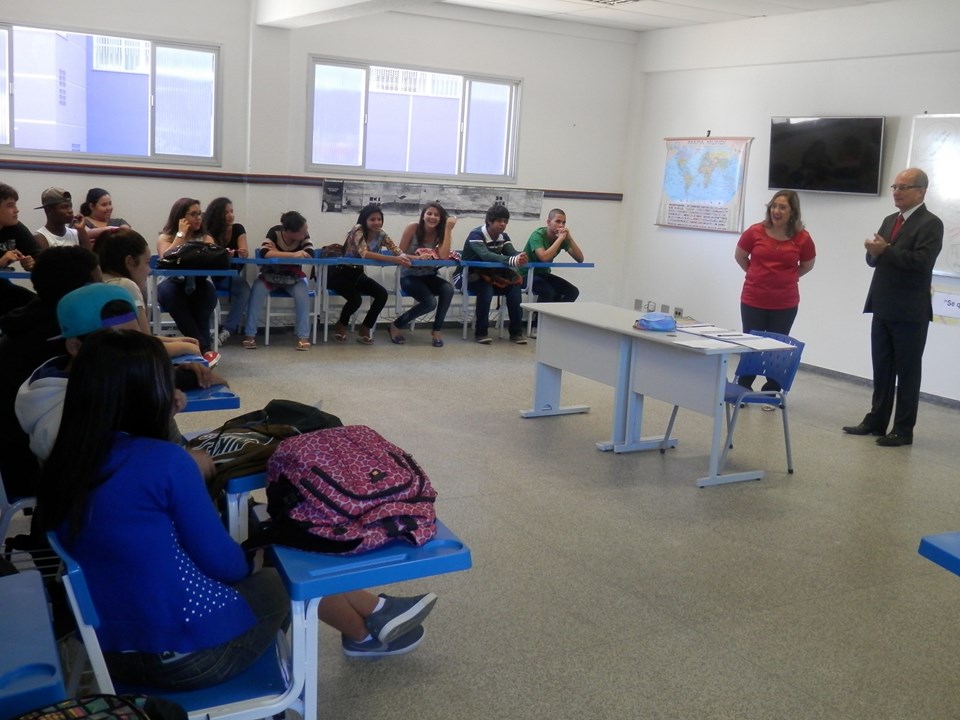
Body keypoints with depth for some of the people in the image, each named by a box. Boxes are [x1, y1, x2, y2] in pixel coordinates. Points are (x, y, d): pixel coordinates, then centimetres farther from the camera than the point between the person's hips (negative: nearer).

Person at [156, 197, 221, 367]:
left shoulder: (204, 237, 13)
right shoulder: (165, 237, 6)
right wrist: (181, 234, -8)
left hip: (198, 287, 1)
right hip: (173, 286, -1)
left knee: (208, 289, -33)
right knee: (167, 291, -36)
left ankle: (198, 348, -34)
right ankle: (204, 349, -41)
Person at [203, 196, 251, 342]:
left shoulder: (238, 229, -1)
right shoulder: (209, 231, -8)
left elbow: (244, 253, -11)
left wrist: (244, 253, -37)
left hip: (231, 275, 1)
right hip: (212, 275, -1)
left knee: (244, 289, -31)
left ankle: (228, 329, -32)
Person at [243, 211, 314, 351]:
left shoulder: (304, 235, -16)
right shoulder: (274, 232, -22)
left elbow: (310, 255, -29)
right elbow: (264, 253, -36)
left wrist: (277, 252, -29)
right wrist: (293, 255, -42)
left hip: (293, 276, 1)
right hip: (270, 274, -1)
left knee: (302, 293, -30)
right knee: (257, 289, -30)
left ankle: (303, 336, -22)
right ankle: (250, 334, -21)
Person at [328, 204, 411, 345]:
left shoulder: (381, 234, -2)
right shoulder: (358, 230, -21)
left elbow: (399, 252, -7)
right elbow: (364, 254, -36)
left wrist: (404, 258, -34)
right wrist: (393, 259, -44)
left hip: (357, 274, 6)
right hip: (339, 273, -6)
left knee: (382, 294, -14)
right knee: (355, 299, -28)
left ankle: (365, 328, 3)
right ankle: (341, 326, 2)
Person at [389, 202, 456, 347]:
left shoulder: (440, 234, -2)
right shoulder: (413, 228, -11)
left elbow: (444, 257, -19)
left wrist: (448, 229, -20)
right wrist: (417, 257, -29)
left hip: (428, 276, 4)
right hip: (409, 276, -4)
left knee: (448, 289, -28)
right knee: (430, 302, -28)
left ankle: (437, 328, -8)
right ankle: (396, 325, -3)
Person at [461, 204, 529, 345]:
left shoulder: (503, 237, 2)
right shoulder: (476, 235, -20)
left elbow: (513, 253, -13)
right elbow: (486, 255, -38)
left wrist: (520, 258, -40)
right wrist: (513, 261, -50)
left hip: (491, 275, 6)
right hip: (470, 276, -6)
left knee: (514, 287, -18)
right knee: (487, 289, -35)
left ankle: (516, 332, -12)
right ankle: (480, 332, -24)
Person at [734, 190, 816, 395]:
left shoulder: (802, 238, -7)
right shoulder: (755, 232, -7)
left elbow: (807, 265, 11)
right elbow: (739, 256, 10)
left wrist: (786, 278, 8)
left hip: (785, 304, 0)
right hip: (753, 301, 0)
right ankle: (742, 390, 20)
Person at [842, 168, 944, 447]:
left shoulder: (931, 223, -9)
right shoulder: (889, 221, 16)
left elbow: (921, 261, -21)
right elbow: (875, 260, 14)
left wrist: (886, 250, -20)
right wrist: (874, 251, -8)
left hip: (909, 313, -7)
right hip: (883, 309, 7)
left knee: (907, 372, 2)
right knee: (882, 370, 13)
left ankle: (904, 430, 9)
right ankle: (876, 421, 22)